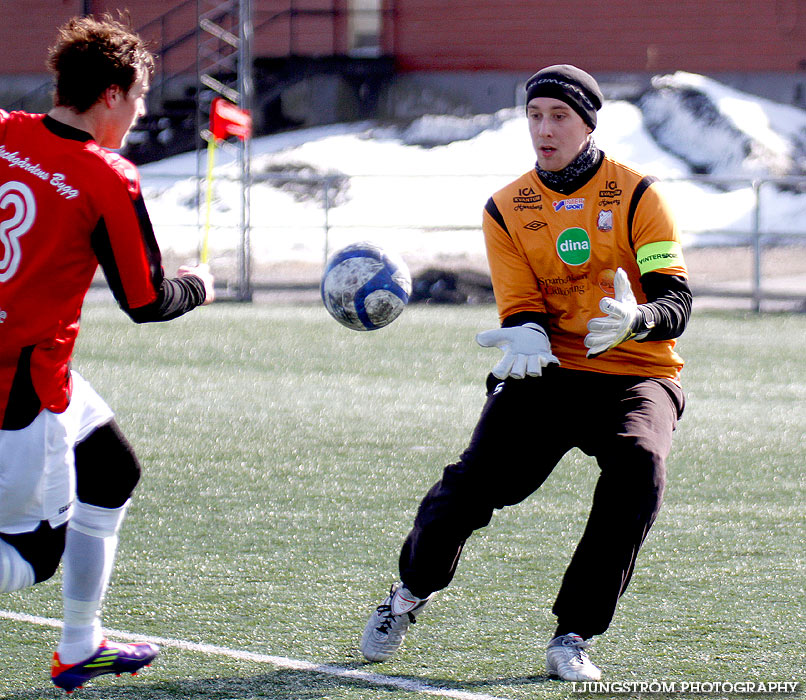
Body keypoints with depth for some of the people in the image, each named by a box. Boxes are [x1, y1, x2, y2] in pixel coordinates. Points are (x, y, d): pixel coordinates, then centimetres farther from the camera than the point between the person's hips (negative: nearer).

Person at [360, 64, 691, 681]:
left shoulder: (637, 195, -1)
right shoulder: (507, 208, 7)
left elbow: (676, 298, -10)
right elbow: (523, 308, 2)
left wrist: (636, 320, -33)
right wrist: (526, 339, -23)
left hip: (637, 375, -2)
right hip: (549, 372, 2)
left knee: (639, 464, -32)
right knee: (476, 479, -18)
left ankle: (573, 636, -20)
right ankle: (410, 594, 14)